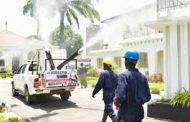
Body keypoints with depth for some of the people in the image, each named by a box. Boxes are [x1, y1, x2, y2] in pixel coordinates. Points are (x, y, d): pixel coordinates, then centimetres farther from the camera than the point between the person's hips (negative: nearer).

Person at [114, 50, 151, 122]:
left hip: (126, 113, -6)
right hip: (139, 112, 6)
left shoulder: (124, 75, -13)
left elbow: (120, 95, -23)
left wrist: (116, 101, -3)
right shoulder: (142, 76, 4)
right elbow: (147, 97, 7)